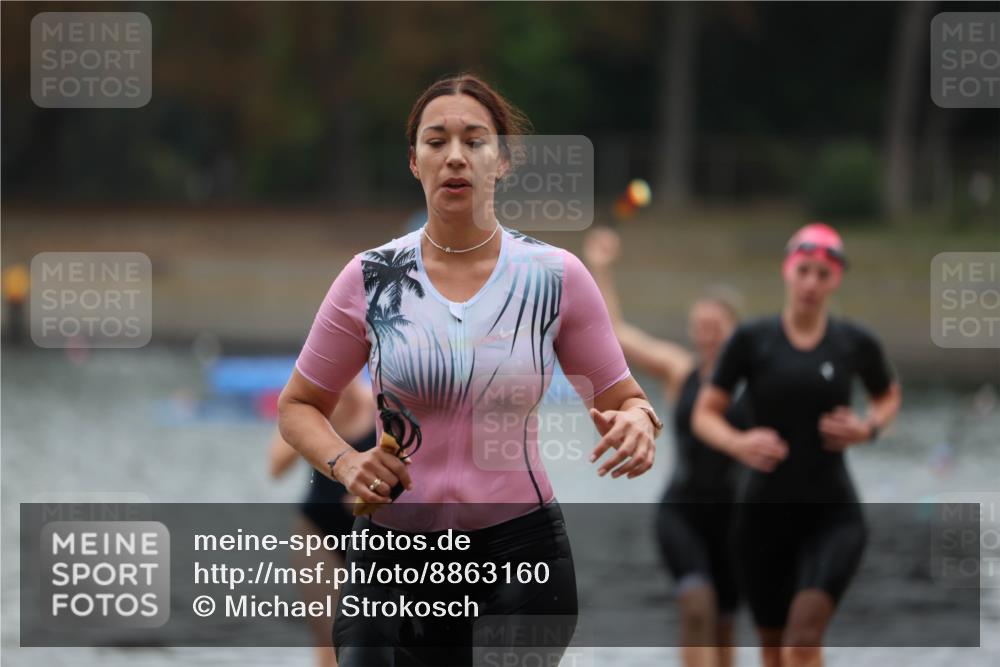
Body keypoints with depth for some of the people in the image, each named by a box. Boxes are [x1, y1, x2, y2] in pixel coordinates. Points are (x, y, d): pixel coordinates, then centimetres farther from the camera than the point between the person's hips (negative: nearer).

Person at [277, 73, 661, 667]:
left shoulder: (555, 275, -1)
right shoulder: (371, 278, 1)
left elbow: (624, 397, 7)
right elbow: (299, 405, 10)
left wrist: (635, 423, -17)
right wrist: (344, 462, -10)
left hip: (521, 551, -1)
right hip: (391, 556, 1)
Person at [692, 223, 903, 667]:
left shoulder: (856, 344, 1)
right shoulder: (751, 340, -2)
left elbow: (889, 397, 20)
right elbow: (704, 415, 1)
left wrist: (869, 427, -3)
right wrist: (737, 443, -20)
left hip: (832, 515, -1)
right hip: (765, 513, 1)